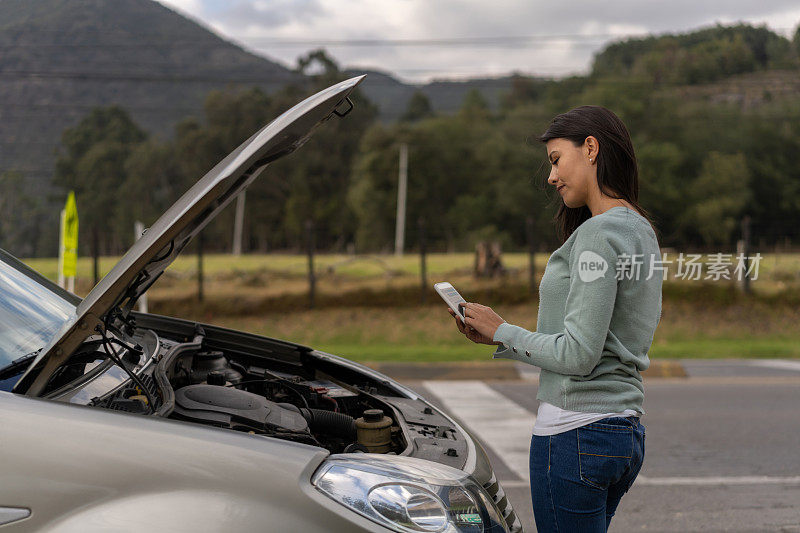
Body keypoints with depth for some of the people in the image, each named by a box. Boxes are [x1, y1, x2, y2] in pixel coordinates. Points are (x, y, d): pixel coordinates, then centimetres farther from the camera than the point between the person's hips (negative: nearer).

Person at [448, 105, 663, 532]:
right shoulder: (640, 231, 15)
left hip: (577, 433, -9)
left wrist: (502, 332, -5)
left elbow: (578, 355, -19)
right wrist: (499, 341, 13)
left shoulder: (599, 234, -15)